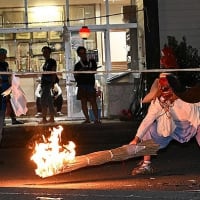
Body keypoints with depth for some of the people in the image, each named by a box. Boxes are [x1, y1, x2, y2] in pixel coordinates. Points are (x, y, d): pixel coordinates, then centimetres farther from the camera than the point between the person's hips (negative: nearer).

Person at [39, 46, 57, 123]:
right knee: (49, 102, 8)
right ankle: (52, 118, 10)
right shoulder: (46, 62, 19)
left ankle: (44, 119, -16)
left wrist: (52, 83, -21)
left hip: (48, 83, -9)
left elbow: (54, 73, -13)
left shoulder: (52, 61, -7)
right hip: (44, 83, 9)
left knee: (43, 101, -14)